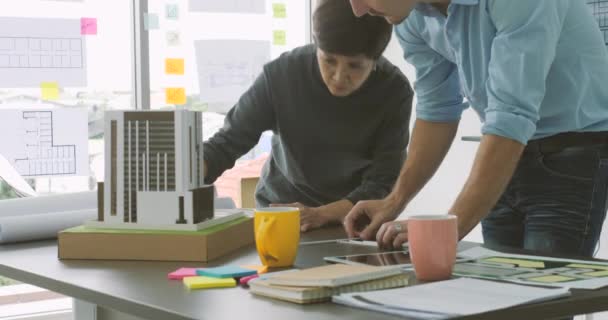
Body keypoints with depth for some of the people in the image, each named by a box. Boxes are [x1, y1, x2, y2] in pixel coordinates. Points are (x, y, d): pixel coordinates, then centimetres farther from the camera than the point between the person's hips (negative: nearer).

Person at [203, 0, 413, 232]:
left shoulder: (394, 91, -17)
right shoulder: (282, 74, -18)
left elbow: (382, 182, -15)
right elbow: (227, 142, -11)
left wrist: (322, 214, -31)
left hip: (352, 221, 0)